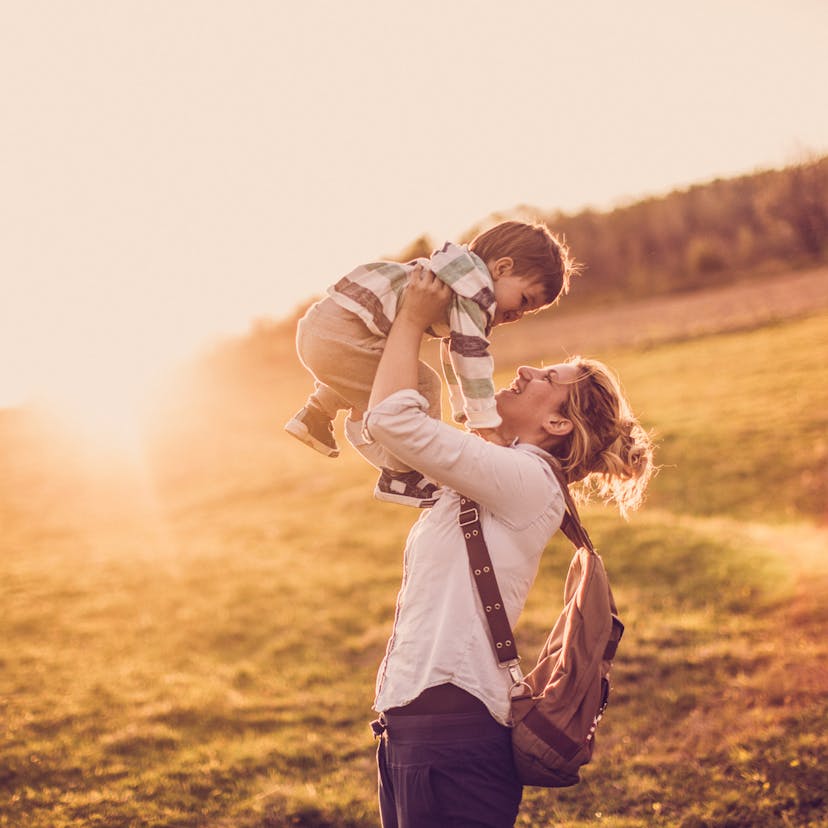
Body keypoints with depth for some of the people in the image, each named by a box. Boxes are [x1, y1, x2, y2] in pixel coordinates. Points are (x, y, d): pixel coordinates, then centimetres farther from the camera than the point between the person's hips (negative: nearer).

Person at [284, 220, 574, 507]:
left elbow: (454, 354, 34)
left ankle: (315, 414, 36)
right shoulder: (475, 287, -11)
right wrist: (488, 423, -14)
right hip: (339, 337, -11)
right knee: (420, 388, -9)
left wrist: (463, 409, 40)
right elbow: (470, 354, -17)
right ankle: (400, 478, -1)